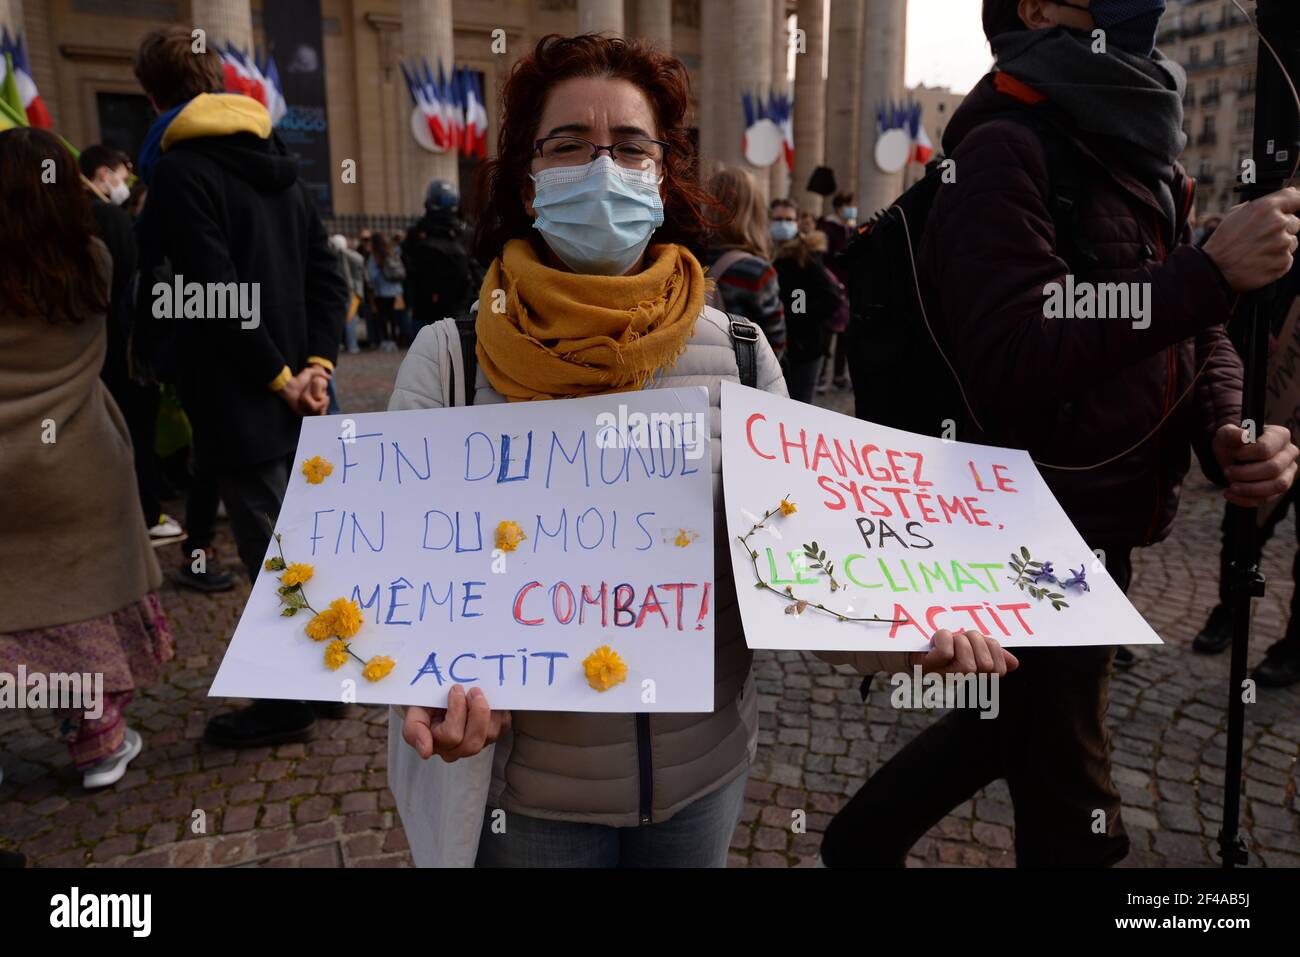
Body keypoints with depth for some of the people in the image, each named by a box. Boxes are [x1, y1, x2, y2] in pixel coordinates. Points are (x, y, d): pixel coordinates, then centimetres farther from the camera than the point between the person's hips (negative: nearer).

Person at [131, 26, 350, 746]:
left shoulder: (179, 171, -12)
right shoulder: (275, 163, 11)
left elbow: (217, 297, -21)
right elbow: (328, 275, 6)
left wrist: (279, 379, -12)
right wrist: (315, 363, -2)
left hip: (243, 408, -8)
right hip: (299, 399, 8)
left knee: (270, 554, 1)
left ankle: (286, 703, 15)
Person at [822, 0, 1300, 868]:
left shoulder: (1142, 144, 13)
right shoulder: (1007, 146, -16)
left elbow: (1192, 331, 12)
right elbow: (1016, 364, -27)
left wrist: (1226, 431, -8)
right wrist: (1211, 272, -24)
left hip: (1100, 529, 9)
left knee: (1013, 725, 26)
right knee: (1071, 820, 7)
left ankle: (863, 841, 45)